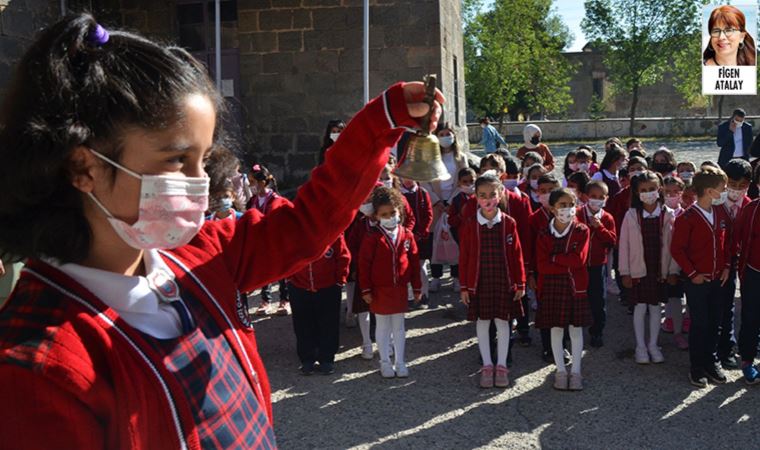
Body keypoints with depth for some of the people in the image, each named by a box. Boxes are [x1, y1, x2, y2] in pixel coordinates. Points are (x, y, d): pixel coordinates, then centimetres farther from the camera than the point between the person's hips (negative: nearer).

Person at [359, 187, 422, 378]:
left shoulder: (407, 235, -2)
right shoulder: (372, 238, -11)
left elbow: (414, 262, 4)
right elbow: (364, 264, -9)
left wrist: (417, 287, 5)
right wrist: (366, 289, -10)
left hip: (400, 289, 3)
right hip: (379, 291, -2)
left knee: (399, 327, 12)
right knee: (382, 327, 10)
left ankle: (400, 362, 22)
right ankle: (385, 363, 22)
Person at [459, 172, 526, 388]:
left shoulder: (509, 223, -5)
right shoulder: (469, 225, -5)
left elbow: (517, 255, 0)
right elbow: (464, 257, -1)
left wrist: (520, 283, 0)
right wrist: (464, 286, -1)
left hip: (504, 282, 0)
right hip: (479, 282, 0)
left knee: (503, 322, 8)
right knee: (482, 322, 8)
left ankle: (501, 365, 21)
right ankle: (487, 365, 21)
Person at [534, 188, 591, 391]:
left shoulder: (582, 231, -3)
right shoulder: (544, 234, -2)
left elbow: (579, 260, -15)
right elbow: (542, 265, -10)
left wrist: (554, 257, -12)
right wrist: (567, 266, -14)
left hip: (576, 287, -1)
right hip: (551, 288, 1)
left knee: (576, 329, 6)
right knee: (556, 329, 7)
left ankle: (576, 371, 17)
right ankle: (560, 370, 19)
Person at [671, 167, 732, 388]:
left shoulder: (721, 213, 4)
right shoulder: (687, 218, -15)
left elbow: (727, 241, 14)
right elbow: (677, 249, -13)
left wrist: (727, 266, 4)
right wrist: (692, 273, -13)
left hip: (717, 279, 6)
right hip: (697, 280, -6)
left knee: (714, 322, 12)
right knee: (699, 324, 3)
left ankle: (711, 362, 27)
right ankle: (697, 368, 14)